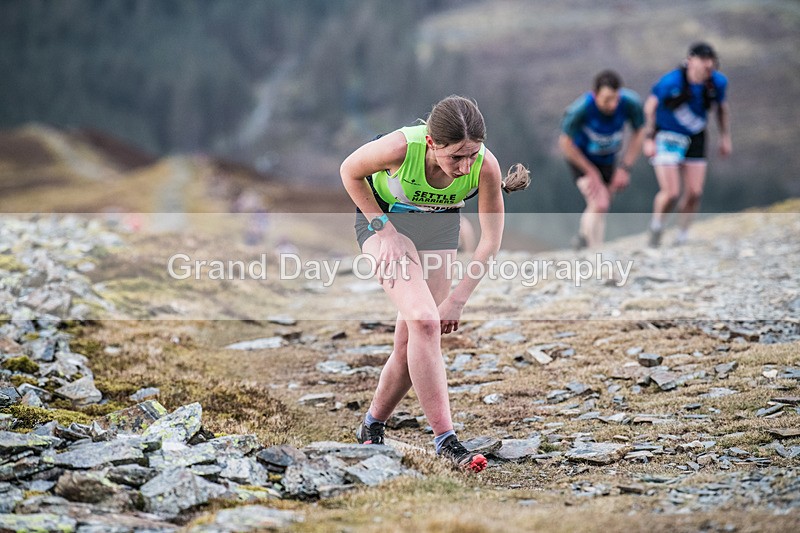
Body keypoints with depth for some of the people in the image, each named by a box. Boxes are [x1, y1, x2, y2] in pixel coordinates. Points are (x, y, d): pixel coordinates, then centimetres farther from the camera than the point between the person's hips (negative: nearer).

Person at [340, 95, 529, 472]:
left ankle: (372, 426, 24)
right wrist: (384, 229, -18)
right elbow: (350, 172, -14)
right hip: (383, 218, -3)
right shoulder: (400, 147, -37)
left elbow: (491, 239, -17)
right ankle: (444, 439, -19)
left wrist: (458, 298, -18)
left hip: (439, 228, 3)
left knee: (412, 341, 0)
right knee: (424, 321, -23)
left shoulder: (486, 166, -30)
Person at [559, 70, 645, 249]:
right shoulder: (580, 109, -35)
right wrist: (591, 172, -14)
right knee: (599, 204, -21)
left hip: (608, 159, 4)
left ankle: (583, 238, 39)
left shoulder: (630, 103, -26)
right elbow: (565, 143, -20)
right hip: (581, 156, -4)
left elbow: (639, 133, -7)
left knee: (601, 209, 12)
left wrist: (625, 168, -11)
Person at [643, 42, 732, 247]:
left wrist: (725, 137, 8)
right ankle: (656, 227, 16)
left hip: (695, 139, 4)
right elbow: (650, 105, -11)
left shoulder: (718, 82, -9)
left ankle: (681, 238, 16)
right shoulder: (671, 81, -23)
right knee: (671, 192, -14)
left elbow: (722, 108, 10)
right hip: (667, 137, -4)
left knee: (694, 193, -2)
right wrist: (649, 139, -12)